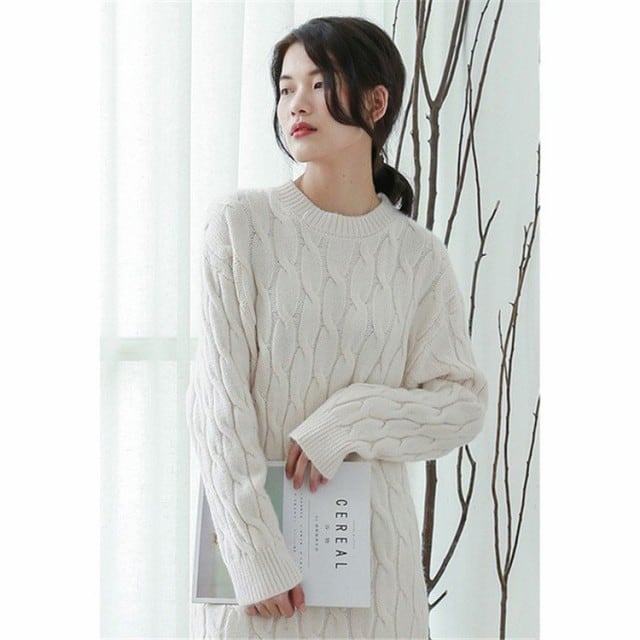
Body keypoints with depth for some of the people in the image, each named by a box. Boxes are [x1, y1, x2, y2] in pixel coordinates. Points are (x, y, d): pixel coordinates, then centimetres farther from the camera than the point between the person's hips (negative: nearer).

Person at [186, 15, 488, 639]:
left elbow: (463, 402, 2)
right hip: (254, 524, -1)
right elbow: (218, 399, -10)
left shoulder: (417, 254, -1)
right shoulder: (241, 224, -6)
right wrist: (256, 557, -16)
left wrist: (349, 420, -15)